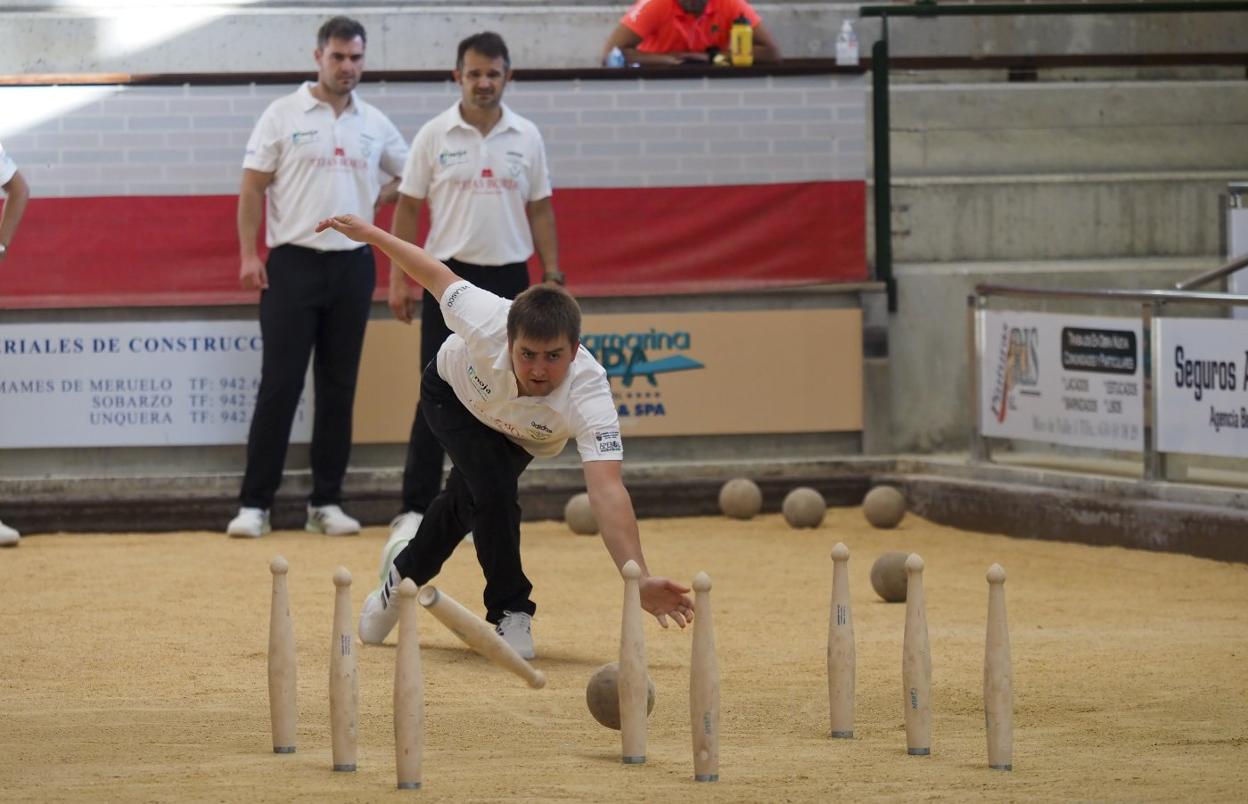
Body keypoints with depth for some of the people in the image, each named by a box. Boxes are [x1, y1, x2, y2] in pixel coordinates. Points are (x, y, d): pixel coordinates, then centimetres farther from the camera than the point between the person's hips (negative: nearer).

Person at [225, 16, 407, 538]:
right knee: (279, 385, -6)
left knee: (339, 388, 7)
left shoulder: (374, 125, 8)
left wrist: (379, 204, 4)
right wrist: (249, 255, -11)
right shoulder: (284, 115, -3)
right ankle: (255, 503, -3)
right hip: (294, 264, -4)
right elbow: (252, 189, -4)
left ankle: (325, 503, 13)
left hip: (353, 266, 4)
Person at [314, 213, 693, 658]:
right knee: (492, 490, -23)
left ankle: (403, 579, 49)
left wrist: (638, 579, -68)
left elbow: (606, 491, -56)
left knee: (465, 503, 18)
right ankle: (509, 616, -2)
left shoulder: (588, 395, -47)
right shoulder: (486, 323, -45)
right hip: (452, 393, -1)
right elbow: (439, 277, -24)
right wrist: (370, 233, -9)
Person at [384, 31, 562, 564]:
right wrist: (399, 278, -4)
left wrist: (552, 274, 3)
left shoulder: (526, 138, 5)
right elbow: (407, 209, 1)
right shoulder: (434, 136, -1)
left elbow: (540, 210, 9)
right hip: (449, 276, -2)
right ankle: (415, 511, -4)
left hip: (507, 279, 2)